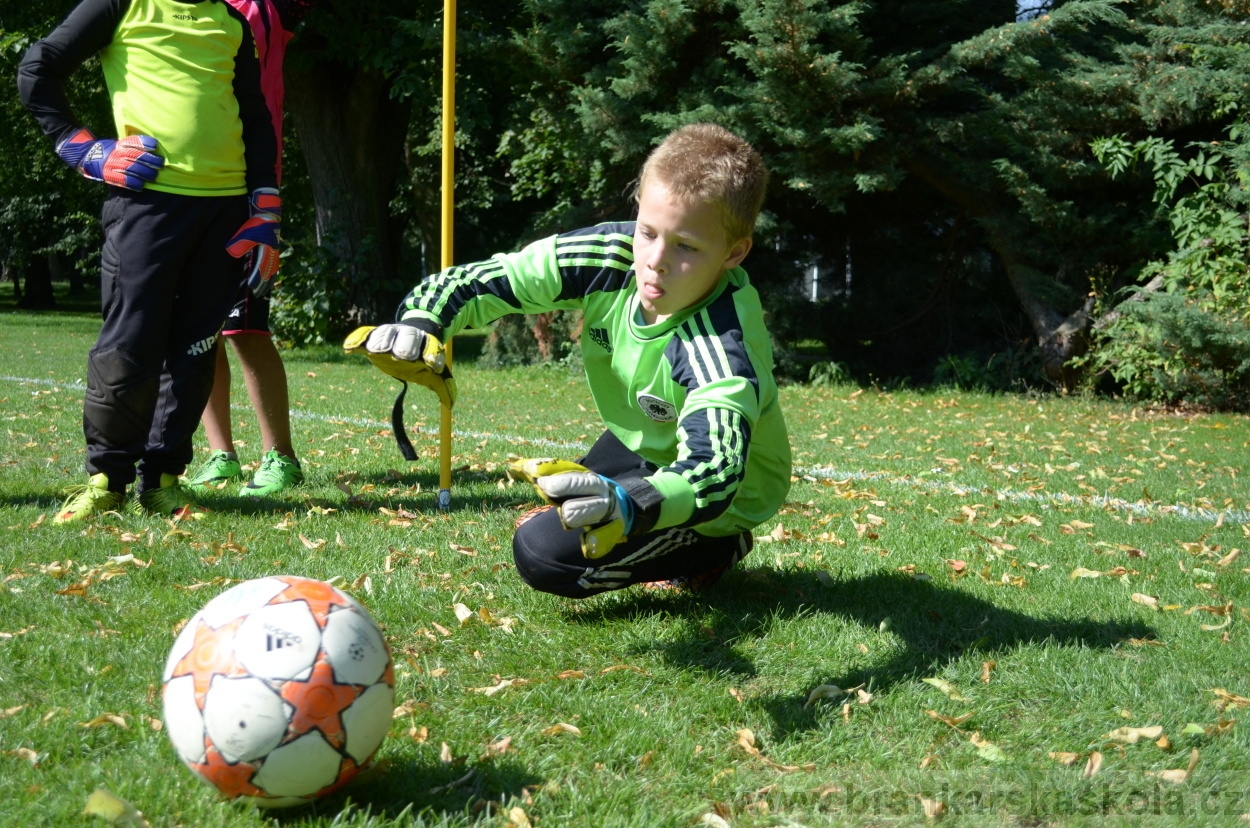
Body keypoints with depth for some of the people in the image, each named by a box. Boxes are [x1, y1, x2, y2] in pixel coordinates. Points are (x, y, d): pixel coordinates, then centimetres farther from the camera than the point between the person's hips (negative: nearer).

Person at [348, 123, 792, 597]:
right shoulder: (612, 255, -23)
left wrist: (631, 507, -75)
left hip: (723, 492, -8)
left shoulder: (725, 348, -41)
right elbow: (486, 281, -17)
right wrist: (420, 326, -38)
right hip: (642, 443, 8)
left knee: (541, 552, -21)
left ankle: (715, 549, -6)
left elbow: (712, 470, -54)